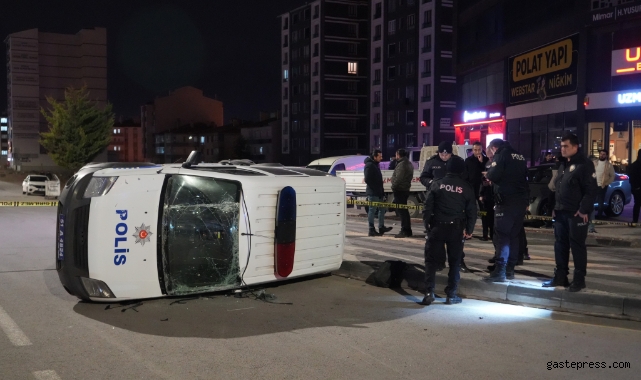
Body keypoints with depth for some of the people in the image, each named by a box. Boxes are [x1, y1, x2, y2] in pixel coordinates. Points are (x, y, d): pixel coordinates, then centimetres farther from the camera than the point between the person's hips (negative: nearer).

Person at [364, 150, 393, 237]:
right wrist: (374, 189, -19)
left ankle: (381, 227, 23)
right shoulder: (369, 165, -14)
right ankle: (371, 230, 0)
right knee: (372, 210, -5)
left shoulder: (375, 164, 17)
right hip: (372, 192, -10)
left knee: (382, 209, 14)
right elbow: (367, 179, -21)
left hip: (378, 192, 10)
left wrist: (381, 190, 14)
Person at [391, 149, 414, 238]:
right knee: (404, 210, 17)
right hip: (405, 189, 10)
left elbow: (398, 178, -24)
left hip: (399, 190, -10)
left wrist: (393, 187, -10)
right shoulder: (409, 164, 16)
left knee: (401, 211, -8)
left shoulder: (401, 164, -16)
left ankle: (404, 231, -8)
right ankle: (408, 230, 22)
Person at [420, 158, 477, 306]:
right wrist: (469, 230, 12)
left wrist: (427, 224, 6)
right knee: (454, 262, 10)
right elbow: (472, 211, 4)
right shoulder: (466, 187, 2)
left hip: (437, 226, 0)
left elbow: (428, 206, -1)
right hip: (456, 228, 0)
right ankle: (451, 295, 11)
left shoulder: (437, 184, 2)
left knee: (431, 260, 5)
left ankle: (429, 293, -3)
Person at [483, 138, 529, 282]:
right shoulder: (520, 157, 18)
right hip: (521, 200, 7)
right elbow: (525, 176, 22)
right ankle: (510, 269, 16)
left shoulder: (501, 155, -5)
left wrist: (487, 175, 5)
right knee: (514, 235, 13)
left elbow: (493, 175, -14)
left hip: (506, 201, -7)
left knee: (502, 235, -8)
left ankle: (500, 271, -13)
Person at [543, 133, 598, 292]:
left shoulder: (584, 164, -10)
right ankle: (560, 276, 18)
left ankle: (579, 279, 7)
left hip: (577, 214, -8)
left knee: (577, 246, -2)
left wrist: (584, 210, -19)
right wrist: (556, 208, 16)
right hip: (561, 213, 8)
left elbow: (591, 190, -16)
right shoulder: (563, 165, 17)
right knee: (560, 245, 10)